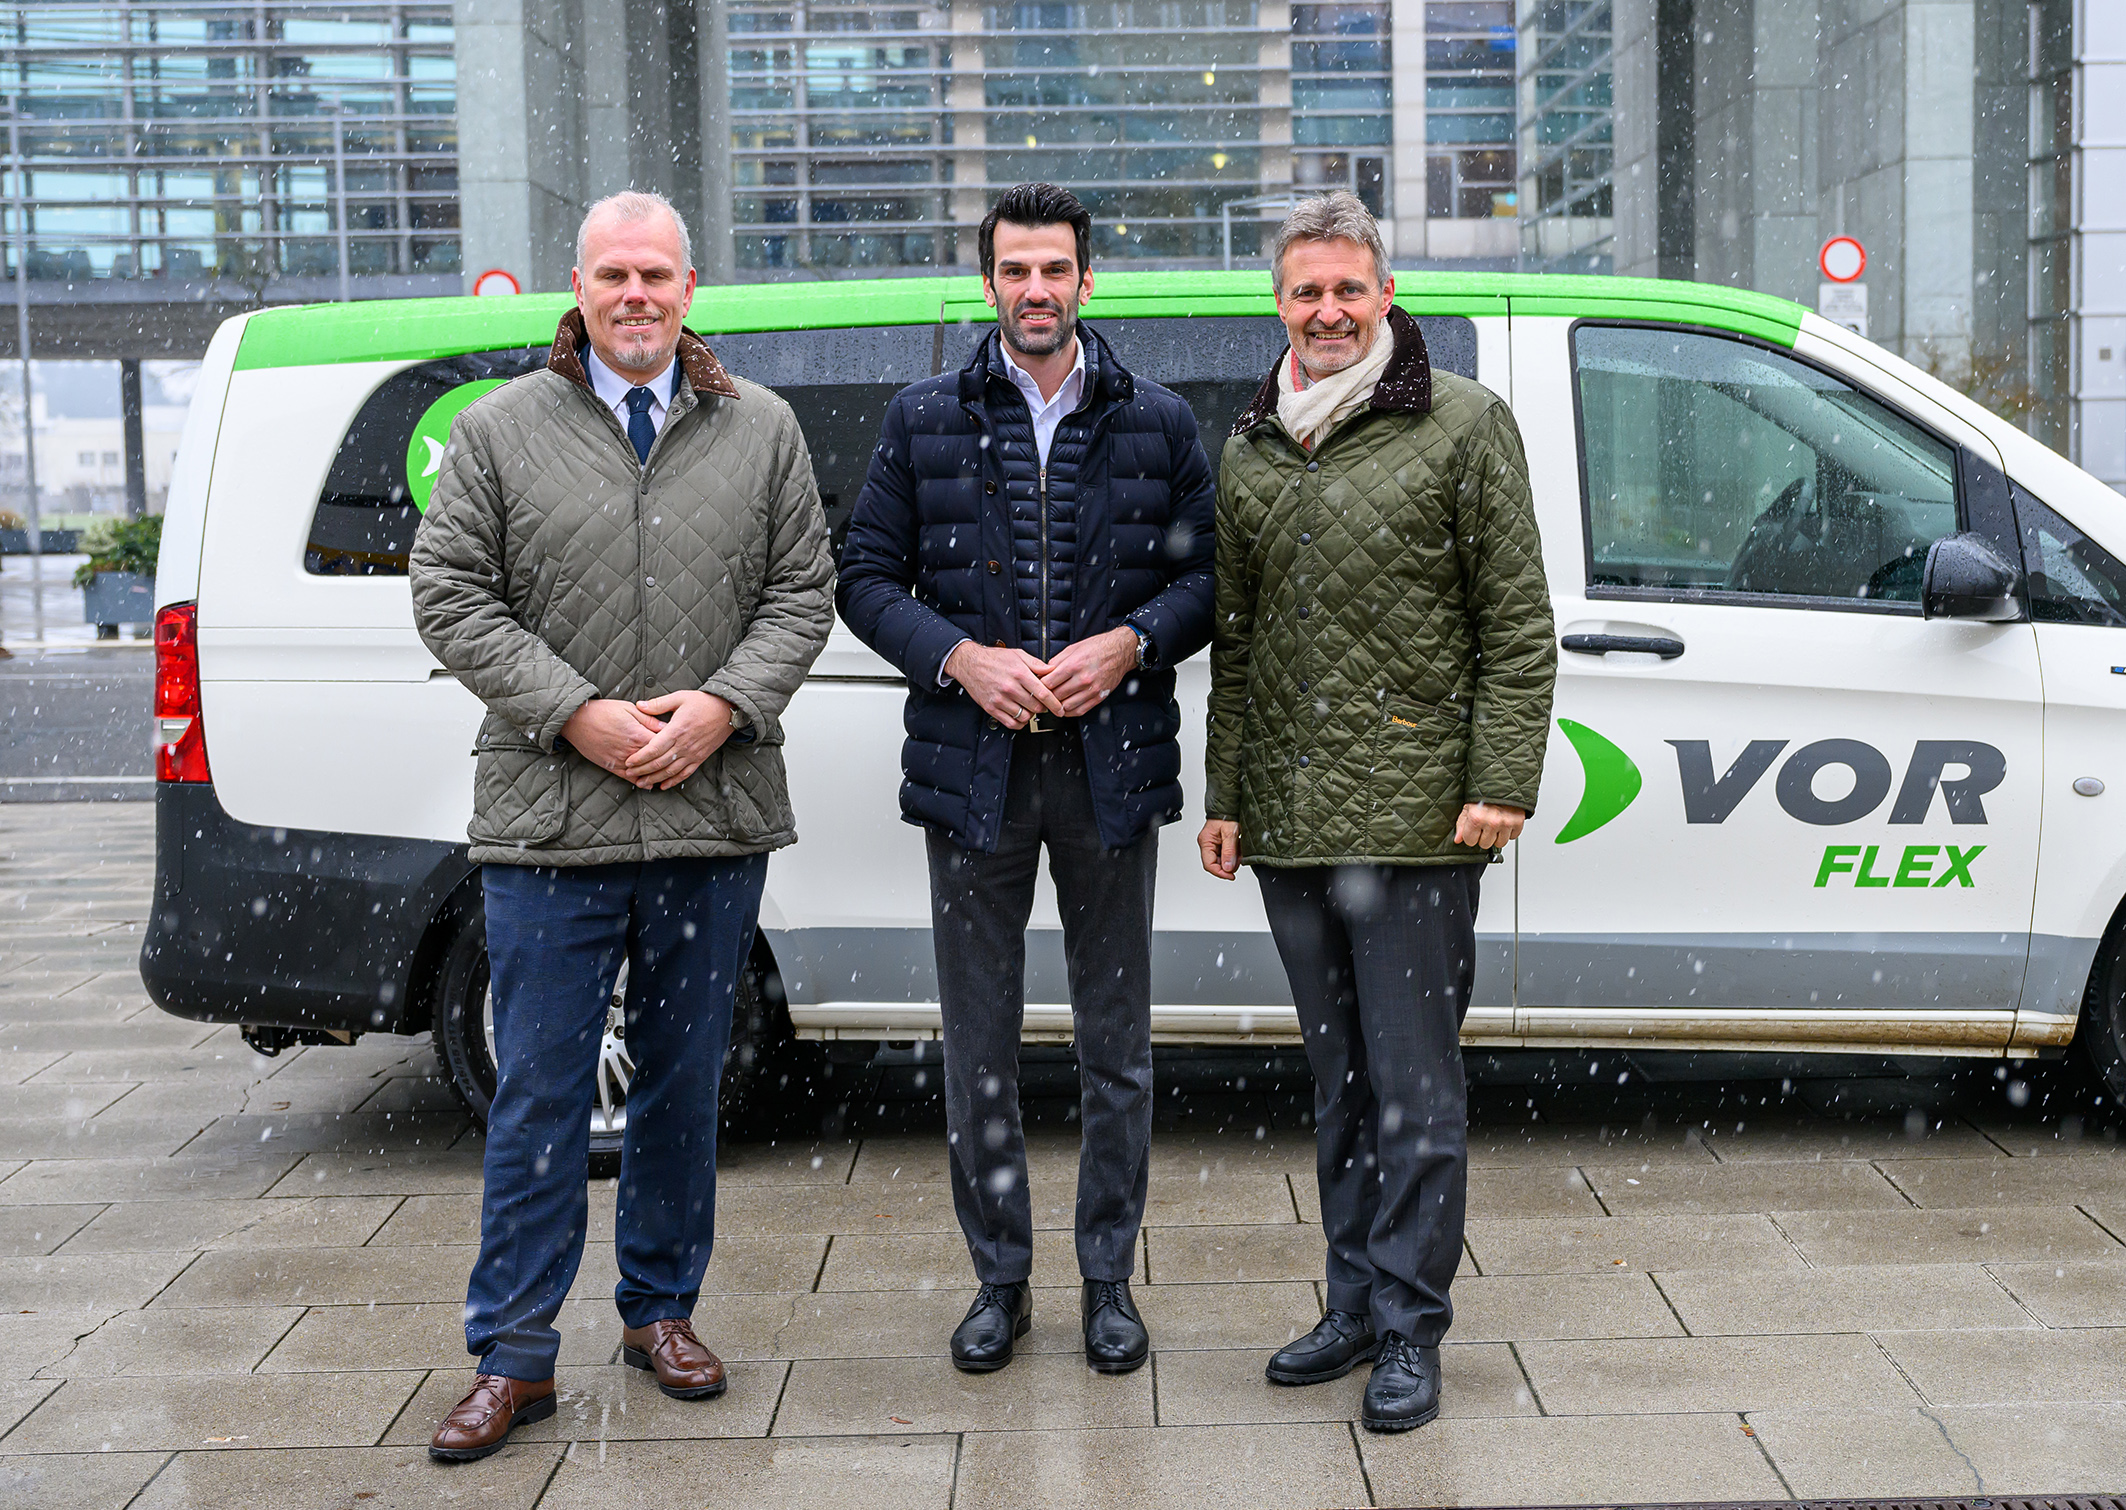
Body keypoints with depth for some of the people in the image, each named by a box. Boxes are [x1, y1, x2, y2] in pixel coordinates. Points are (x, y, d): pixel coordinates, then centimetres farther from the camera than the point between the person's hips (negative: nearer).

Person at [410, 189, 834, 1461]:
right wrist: (575, 715, -12)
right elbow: (453, 597, 0)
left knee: (685, 1079, 13)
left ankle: (662, 1309, 29)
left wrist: (723, 706, -10)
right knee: (541, 1092, 1)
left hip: (715, 825, 2)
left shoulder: (761, 430, 9)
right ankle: (516, 1357, 10)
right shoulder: (500, 431, 4)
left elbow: (802, 593, 6)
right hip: (547, 827, -2)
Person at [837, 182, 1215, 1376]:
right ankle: (1001, 1278, 22)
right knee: (980, 1042, 7)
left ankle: (1110, 1279, 22)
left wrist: (1129, 645, -11)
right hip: (974, 771, 0)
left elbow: (1209, 574, 6)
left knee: (1117, 1041, 8)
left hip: (1113, 767, 0)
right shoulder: (926, 421, 6)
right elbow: (867, 577, 5)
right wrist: (959, 657, -11)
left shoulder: (1158, 423, 6)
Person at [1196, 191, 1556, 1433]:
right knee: (1340, 1078, 14)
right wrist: (1224, 796, 14)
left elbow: (1516, 622, -3)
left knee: (1415, 1084, -1)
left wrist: (1502, 781, -11)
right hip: (1289, 819, 5)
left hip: (1417, 816, -5)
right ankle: (1358, 1303, 25)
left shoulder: (1465, 425, 0)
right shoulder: (1251, 450, 15)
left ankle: (1409, 1328, 10)